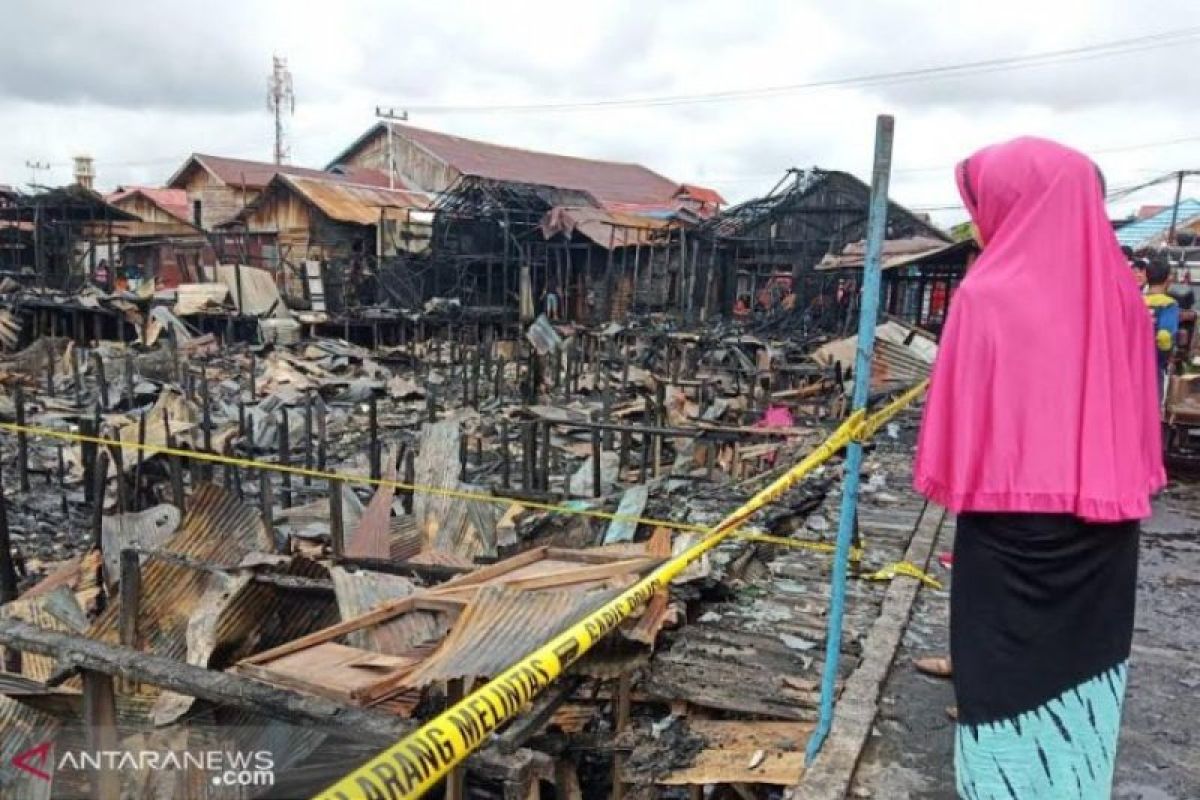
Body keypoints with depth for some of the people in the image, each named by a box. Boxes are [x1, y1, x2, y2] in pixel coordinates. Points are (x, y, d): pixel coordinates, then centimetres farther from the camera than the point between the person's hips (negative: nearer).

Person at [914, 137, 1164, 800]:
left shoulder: (988, 296, -16)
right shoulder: (1119, 293, 0)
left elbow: (959, 431, -14)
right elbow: (1139, 425, 7)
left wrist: (950, 477, 3)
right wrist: (1106, 481, 18)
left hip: (1013, 533, -5)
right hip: (1103, 534, 6)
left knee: (1011, 686, 8)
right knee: (1081, 679, 19)